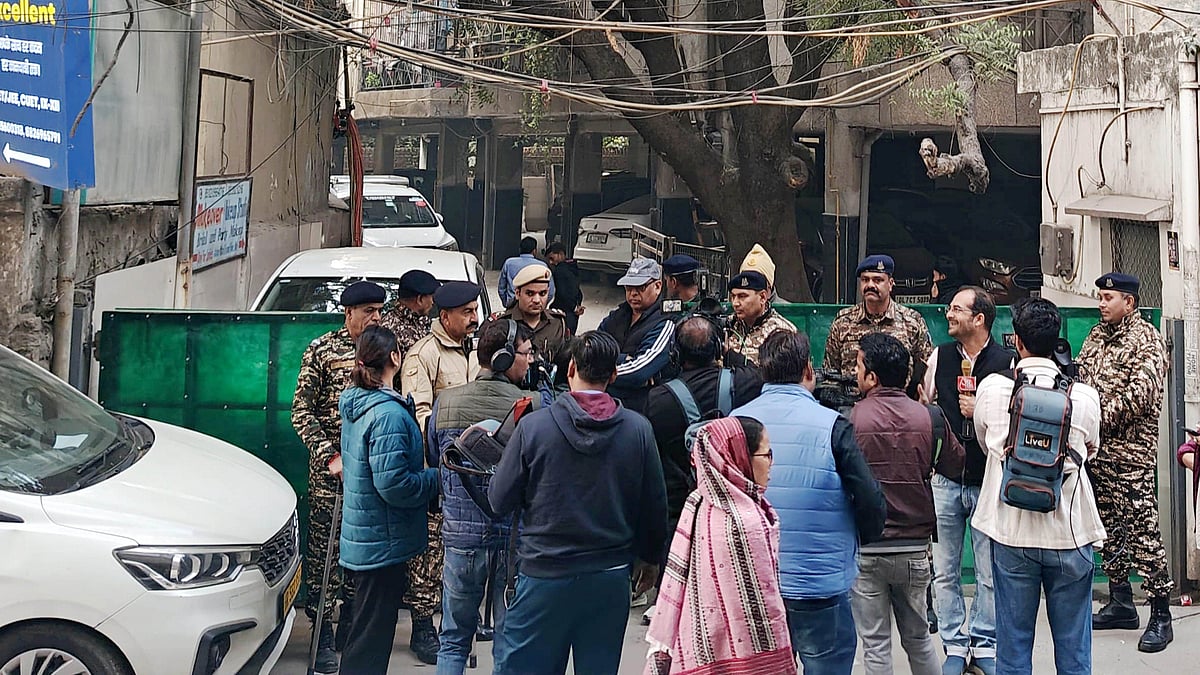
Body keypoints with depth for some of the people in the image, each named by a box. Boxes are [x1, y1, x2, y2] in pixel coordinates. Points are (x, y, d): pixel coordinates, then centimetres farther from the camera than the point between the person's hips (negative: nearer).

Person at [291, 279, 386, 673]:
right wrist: (329, 455, -14)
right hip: (331, 467, -4)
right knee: (323, 547, -2)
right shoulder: (322, 351, -3)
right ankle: (323, 637, 4)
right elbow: (302, 412, -5)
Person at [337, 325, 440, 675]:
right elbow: (393, 485, -26)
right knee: (373, 635, 0)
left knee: (364, 627, 21)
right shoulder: (389, 414, -22)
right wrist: (435, 478, -12)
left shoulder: (355, 404, 7)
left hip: (361, 538, 9)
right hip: (384, 542, -9)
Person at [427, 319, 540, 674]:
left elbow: (436, 461, 10)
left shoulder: (444, 403, -3)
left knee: (454, 640, 15)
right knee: (511, 642, 10)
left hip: (462, 535, 2)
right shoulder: (534, 406, -12)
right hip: (515, 538, -2)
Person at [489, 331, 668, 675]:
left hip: (544, 574, -2)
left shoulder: (533, 426, -11)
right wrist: (648, 556, 20)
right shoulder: (638, 429, -6)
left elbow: (499, 501, -5)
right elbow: (655, 506, 3)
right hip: (611, 578, 2)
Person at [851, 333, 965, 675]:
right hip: (915, 547, 3)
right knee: (918, 638, 19)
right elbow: (956, 465, 8)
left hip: (865, 549, -3)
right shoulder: (929, 418, -5)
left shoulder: (849, 421, -12)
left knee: (875, 645, 5)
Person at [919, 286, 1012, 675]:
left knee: (990, 573, 3)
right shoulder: (939, 357, 6)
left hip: (989, 481, -3)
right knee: (944, 572, 6)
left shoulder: (1007, 362, -5)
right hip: (945, 480, 3)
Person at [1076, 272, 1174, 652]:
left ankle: (1160, 617, -6)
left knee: (1142, 531, -9)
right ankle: (1121, 604, 23)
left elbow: (1141, 394, -17)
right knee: (1109, 528, 13)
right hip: (1095, 450, 8)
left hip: (1131, 452, -8)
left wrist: (1099, 419, -17)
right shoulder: (1097, 337, 16)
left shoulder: (1147, 340, -7)